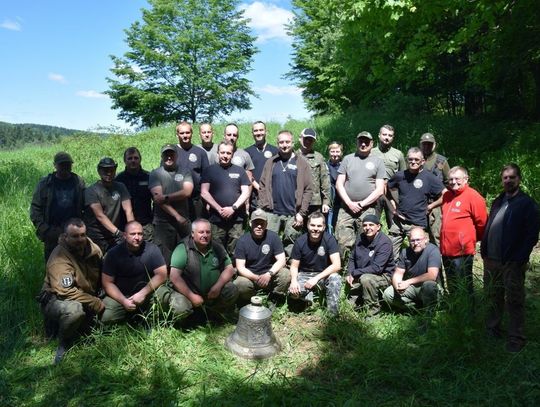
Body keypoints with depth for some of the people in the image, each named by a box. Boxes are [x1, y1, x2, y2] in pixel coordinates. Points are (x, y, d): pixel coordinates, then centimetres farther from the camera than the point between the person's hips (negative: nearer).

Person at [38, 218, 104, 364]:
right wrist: (97, 304, -29)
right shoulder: (59, 258, -25)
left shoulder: (93, 248, -4)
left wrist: (100, 299, 3)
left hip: (87, 299, 8)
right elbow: (66, 292, -34)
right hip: (56, 300, -7)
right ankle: (63, 344, -9)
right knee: (74, 309, -36)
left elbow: (102, 275, 13)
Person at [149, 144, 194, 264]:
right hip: (163, 222, -2)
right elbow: (157, 198, -7)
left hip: (184, 222, 2)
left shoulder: (185, 172, 10)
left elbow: (187, 192, -5)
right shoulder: (155, 174, 4)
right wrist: (177, 216, -13)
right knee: (164, 260, -2)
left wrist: (166, 197, -15)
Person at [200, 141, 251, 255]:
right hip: (216, 219, -1)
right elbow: (204, 193, 0)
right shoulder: (210, 170, 8)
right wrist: (219, 209, -8)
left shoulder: (239, 171, 12)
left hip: (237, 219, 1)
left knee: (235, 252, 1)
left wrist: (233, 208, -8)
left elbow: (246, 192, 6)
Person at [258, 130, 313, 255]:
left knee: (291, 247, 5)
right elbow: (263, 187, 8)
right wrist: (263, 208, -3)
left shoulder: (301, 163, 4)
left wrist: (302, 213, -7)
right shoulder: (271, 162, 11)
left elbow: (308, 190, 0)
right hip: (272, 213, 2)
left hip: (293, 215, -2)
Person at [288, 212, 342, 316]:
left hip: (324, 274, 0)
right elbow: (294, 266, -3)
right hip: (304, 275, 1)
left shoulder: (329, 239, -15)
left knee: (335, 278, -34)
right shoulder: (300, 241, -11)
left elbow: (337, 265, -22)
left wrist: (316, 278, -28)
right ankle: (310, 296, 4)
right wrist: (294, 280, -25)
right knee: (293, 291, -29)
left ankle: (333, 315, -19)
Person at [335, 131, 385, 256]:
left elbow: (380, 190, 3)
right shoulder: (348, 159, 12)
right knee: (342, 244, -5)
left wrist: (362, 204, -6)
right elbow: (339, 184, 6)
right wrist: (350, 203, -5)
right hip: (346, 208, 1)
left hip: (368, 210, -1)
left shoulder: (377, 162, 9)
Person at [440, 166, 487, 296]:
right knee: (451, 286, 19)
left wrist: (473, 238, 3)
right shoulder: (446, 195, 11)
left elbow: (482, 222, -10)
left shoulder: (473, 196, -11)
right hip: (446, 249, 7)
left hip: (462, 251, -7)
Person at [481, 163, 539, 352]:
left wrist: (520, 260, -15)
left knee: (514, 301, 2)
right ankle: (492, 330, 29)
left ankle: (516, 339, 12)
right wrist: (484, 253, 7)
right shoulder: (498, 201, 14)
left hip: (513, 263, -6)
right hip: (491, 260, 6)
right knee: (493, 298, 15)